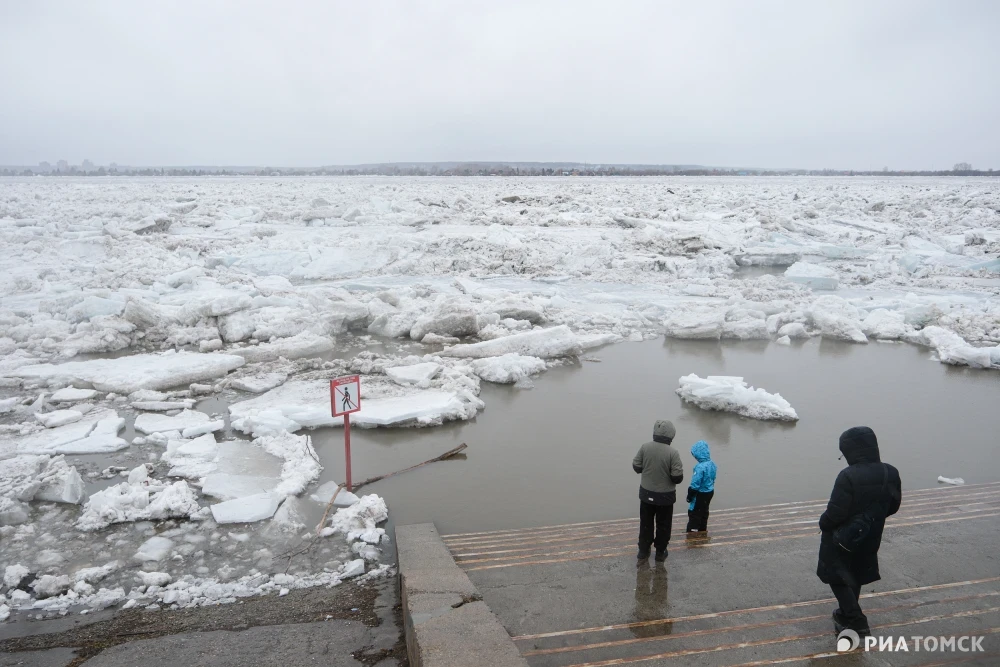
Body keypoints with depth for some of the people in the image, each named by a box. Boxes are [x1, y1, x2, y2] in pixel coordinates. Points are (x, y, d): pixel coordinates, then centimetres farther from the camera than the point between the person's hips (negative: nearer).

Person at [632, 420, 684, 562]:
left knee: (646, 523, 19)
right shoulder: (672, 453, -21)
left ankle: (643, 550, 29)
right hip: (665, 496, -3)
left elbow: (636, 467, -2)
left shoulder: (645, 447, -12)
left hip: (646, 493, 3)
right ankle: (660, 552, 27)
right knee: (663, 525, 16)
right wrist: (668, 474, 3)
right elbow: (677, 477, -19)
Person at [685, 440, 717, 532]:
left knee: (694, 514, 5)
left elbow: (695, 484, -25)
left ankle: (692, 532, 12)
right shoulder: (712, 464, -4)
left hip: (700, 494, -8)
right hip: (710, 492, 8)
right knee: (704, 512, 23)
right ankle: (702, 530, 37)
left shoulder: (700, 467, -31)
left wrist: (690, 495, -13)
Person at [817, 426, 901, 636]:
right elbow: (893, 507, 5)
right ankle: (847, 614, 40)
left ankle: (856, 622, 11)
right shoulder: (891, 474, -8)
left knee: (838, 579, 11)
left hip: (842, 539, -7)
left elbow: (835, 513, -27)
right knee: (855, 579, 24)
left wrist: (823, 524, -6)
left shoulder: (848, 477, -30)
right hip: (869, 539, 7)